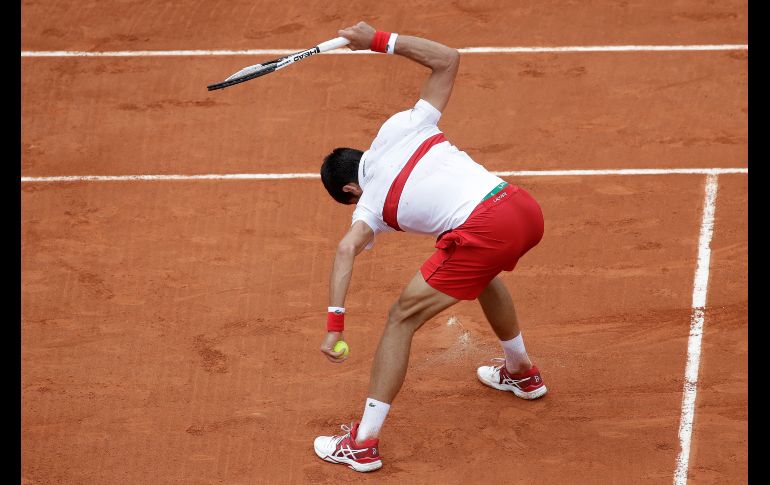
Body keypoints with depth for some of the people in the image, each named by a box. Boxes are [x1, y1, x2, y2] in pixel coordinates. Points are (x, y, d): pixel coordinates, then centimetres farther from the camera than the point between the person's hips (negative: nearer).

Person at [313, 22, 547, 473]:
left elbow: (346, 250, -6)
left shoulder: (371, 207, 13)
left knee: (402, 318, 6)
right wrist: (381, 40, 21)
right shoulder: (400, 129, 20)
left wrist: (335, 323, -9)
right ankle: (522, 371, 58)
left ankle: (364, 442, 5)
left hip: (484, 229, -6)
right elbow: (449, 59, 20)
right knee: (481, 271, 40)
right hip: (524, 207, 7)